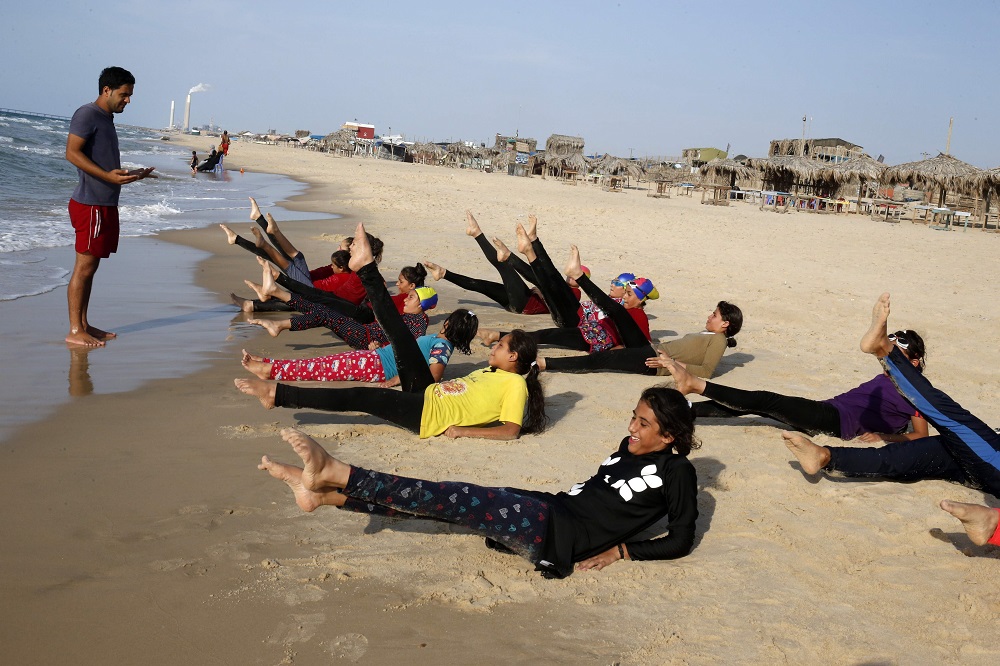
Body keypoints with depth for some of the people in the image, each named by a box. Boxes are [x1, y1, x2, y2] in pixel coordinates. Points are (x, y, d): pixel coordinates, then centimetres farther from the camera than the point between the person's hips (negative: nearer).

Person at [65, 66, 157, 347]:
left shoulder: (107, 119, 20)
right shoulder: (87, 114, -10)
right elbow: (72, 153, -20)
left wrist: (132, 174, 18)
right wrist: (108, 176, -27)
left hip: (105, 204, 10)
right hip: (90, 204, -10)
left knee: (91, 266, 13)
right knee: (84, 266, -7)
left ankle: (84, 324, 19)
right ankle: (74, 331, -4)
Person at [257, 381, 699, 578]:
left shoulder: (676, 471, -3)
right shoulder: (629, 448, 19)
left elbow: (681, 541, -4)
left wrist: (622, 551, -8)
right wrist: (567, 497, 13)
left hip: (562, 535, -8)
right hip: (552, 511, 8)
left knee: (455, 498, -20)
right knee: (447, 504, -5)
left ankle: (334, 474, -23)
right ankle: (325, 493, -7)